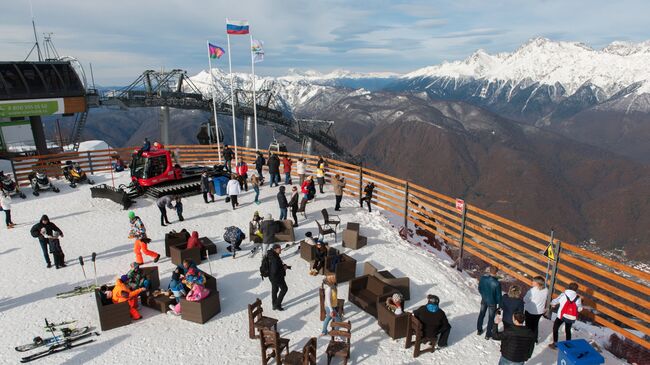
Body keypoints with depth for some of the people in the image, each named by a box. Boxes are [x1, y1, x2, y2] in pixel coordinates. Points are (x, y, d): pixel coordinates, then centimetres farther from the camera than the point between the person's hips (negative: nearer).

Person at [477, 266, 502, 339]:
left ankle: (479, 330, 38)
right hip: (492, 302, -4)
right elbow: (498, 295, -18)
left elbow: (479, 288, -1)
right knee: (491, 318, 14)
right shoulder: (497, 283, -30)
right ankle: (488, 335, 27)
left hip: (484, 300, 4)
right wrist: (499, 305, -2)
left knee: (481, 314, 24)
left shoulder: (483, 277, -17)